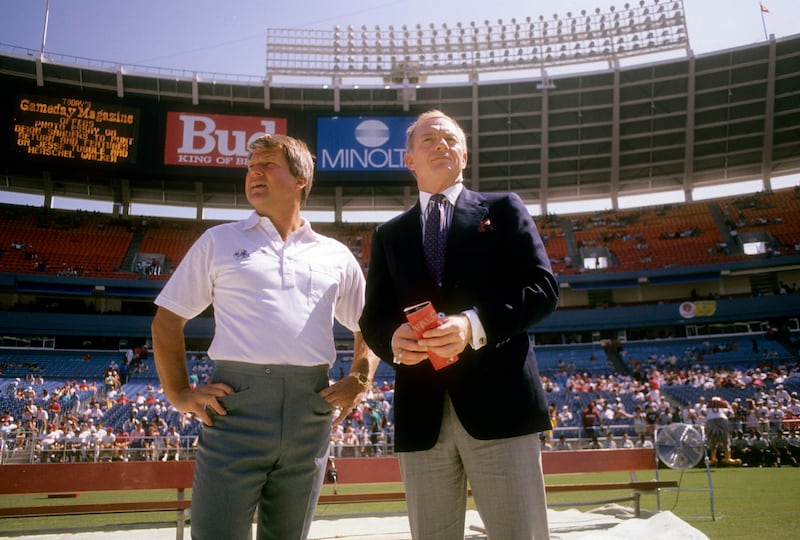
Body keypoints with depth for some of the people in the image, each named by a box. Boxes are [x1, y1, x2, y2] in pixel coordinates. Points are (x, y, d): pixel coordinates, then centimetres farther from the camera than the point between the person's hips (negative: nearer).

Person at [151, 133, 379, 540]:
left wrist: (359, 381, 5)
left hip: (311, 412, 2)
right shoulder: (218, 241, 9)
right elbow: (167, 320, 11)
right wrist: (179, 393, 1)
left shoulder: (336, 255, 13)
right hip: (235, 404, -2)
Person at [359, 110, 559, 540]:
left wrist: (475, 325, -17)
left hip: (498, 401, -2)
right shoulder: (389, 235, 18)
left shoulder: (503, 209, 10)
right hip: (421, 413, 3)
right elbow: (372, 318, 14)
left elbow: (542, 288, -1)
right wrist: (394, 340, -10)